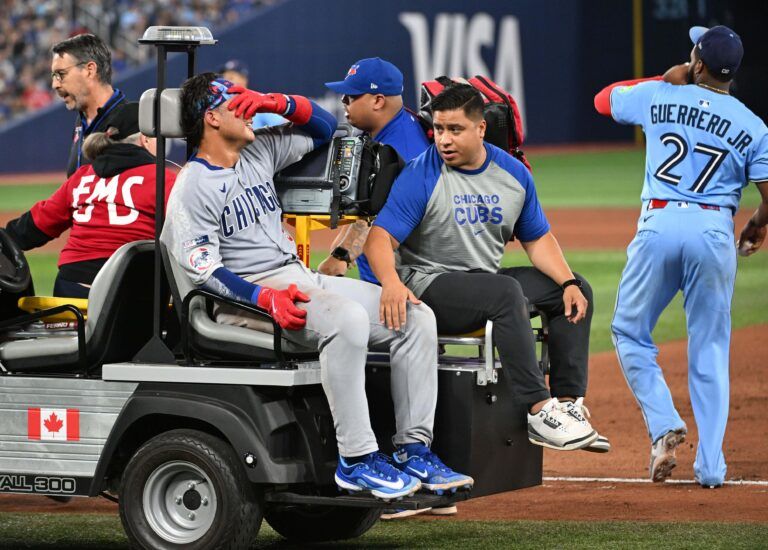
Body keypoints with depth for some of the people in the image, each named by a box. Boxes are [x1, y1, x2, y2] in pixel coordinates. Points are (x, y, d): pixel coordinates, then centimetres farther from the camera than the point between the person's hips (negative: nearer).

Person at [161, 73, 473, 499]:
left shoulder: (259, 151, 15)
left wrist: (279, 104, 4)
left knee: (416, 317, -7)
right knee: (346, 318, -37)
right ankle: (356, 460, -34)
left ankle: (414, 449, -9)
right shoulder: (192, 187, -7)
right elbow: (202, 270, -15)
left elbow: (323, 127, 24)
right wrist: (265, 297, -29)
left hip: (299, 275, 9)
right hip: (246, 293, -9)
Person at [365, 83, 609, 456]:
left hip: (486, 281, 7)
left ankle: (567, 404, -10)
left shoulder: (513, 173, 5)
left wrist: (568, 282, -4)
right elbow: (380, 236, -20)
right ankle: (538, 412, -34)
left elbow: (537, 239, 12)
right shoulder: (421, 176, -12)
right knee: (507, 292, -33)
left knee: (577, 291, -2)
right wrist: (391, 282, -41)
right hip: (428, 283, -7)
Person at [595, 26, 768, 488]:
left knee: (630, 331, 16)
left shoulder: (659, 97, 3)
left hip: (659, 224, -1)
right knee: (710, 351, 9)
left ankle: (664, 424, -4)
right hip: (715, 232, 1)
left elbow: (604, 99, 22)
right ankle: (710, 467, 6)